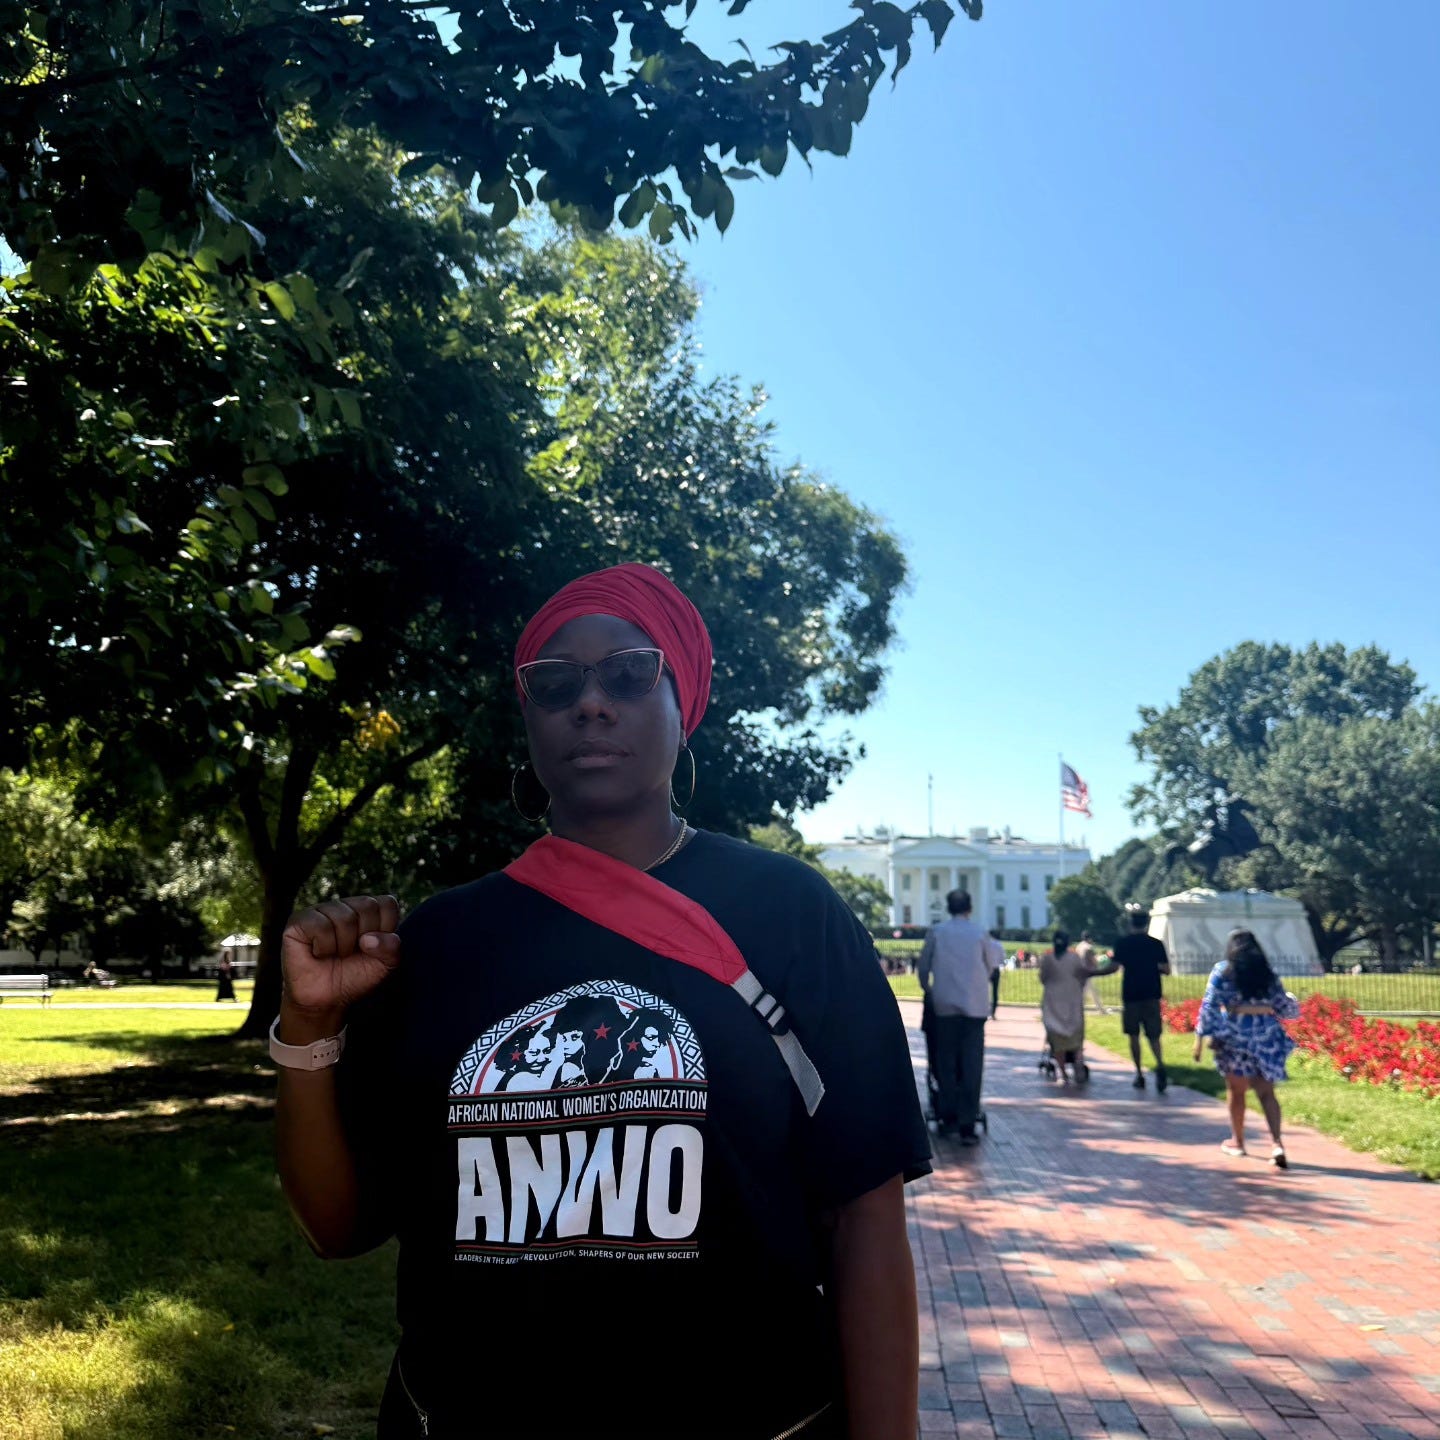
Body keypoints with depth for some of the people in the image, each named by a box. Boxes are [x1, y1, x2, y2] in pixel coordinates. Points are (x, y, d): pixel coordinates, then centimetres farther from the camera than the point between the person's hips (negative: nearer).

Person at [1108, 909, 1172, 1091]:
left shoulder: (1122, 943, -4)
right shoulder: (1156, 944, 0)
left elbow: (1114, 967, -10)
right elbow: (1166, 970, 0)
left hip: (1130, 994, -1)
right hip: (1152, 994, 1)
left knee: (1134, 1035, 9)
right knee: (1153, 1035, 6)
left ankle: (1139, 1075, 9)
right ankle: (1160, 1066, -19)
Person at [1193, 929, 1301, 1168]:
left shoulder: (1222, 971, -1)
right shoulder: (1267, 975, 6)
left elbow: (1209, 1007, -7)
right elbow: (1286, 1009, 9)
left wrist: (1200, 1037, -6)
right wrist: (1293, 1003, 32)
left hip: (1233, 1036, -2)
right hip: (1266, 1037, 2)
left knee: (1236, 1090, 12)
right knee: (1266, 1092, 4)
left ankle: (1237, 1141, 25)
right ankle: (1276, 1143, -12)